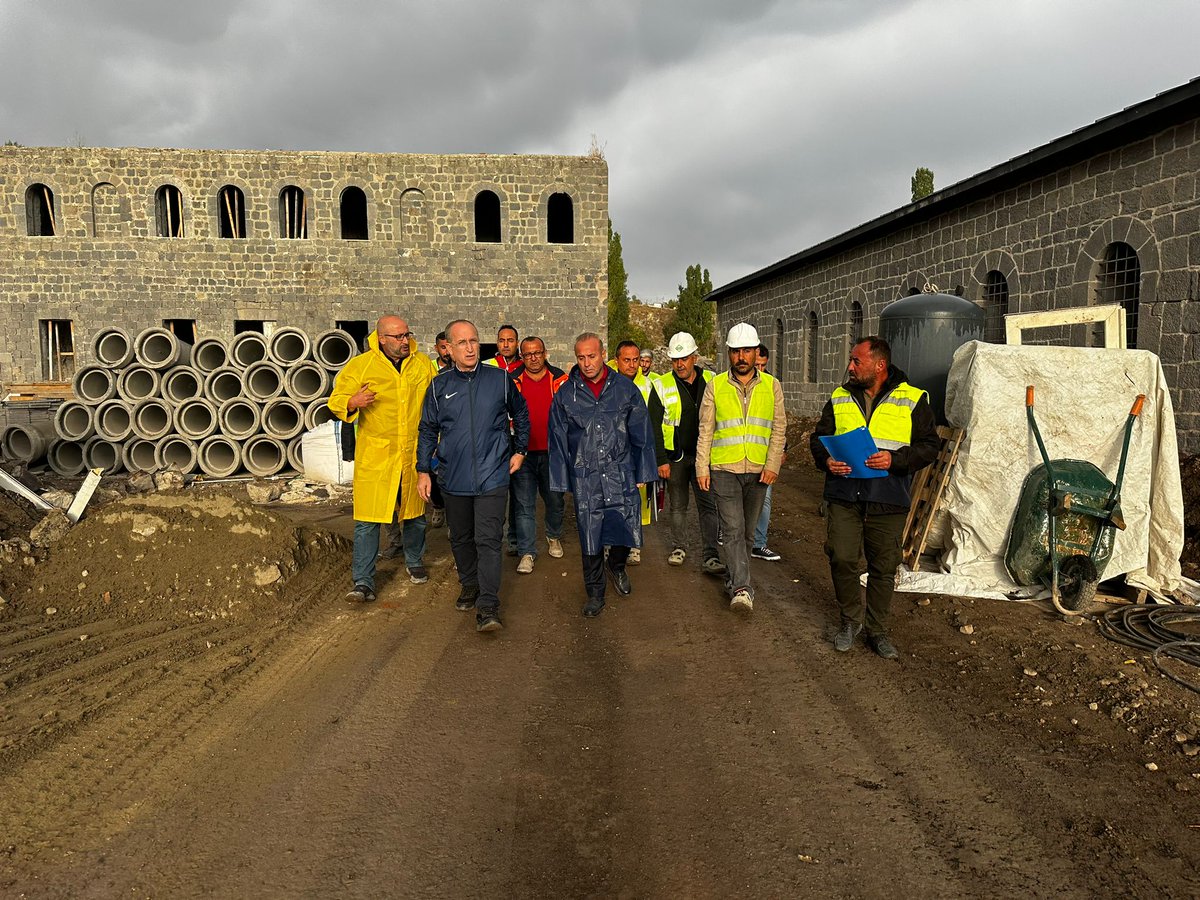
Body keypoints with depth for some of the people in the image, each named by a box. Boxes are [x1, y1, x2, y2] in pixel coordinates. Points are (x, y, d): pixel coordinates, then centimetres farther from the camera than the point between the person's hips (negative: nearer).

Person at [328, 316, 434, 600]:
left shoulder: (423, 364, 6)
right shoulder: (359, 366, -4)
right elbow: (336, 400, -1)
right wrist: (352, 403, -24)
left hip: (414, 454, 3)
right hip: (374, 456, -3)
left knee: (415, 513, 17)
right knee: (367, 519, -5)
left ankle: (414, 561, 40)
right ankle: (363, 582, 3)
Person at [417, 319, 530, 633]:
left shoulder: (501, 379, 1)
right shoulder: (439, 386, 3)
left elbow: (520, 414, 16)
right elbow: (427, 430, 11)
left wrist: (519, 450, 12)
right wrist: (423, 470, 8)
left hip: (492, 477, -2)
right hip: (454, 478, 3)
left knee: (488, 540, -10)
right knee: (461, 539, 15)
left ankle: (488, 608, -9)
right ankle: (470, 589, 36)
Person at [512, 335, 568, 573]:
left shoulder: (560, 379, 1)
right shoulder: (513, 382, 3)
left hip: (552, 452, 0)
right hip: (524, 453, 0)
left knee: (554, 500, 15)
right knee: (525, 505, 0)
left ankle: (554, 537, 39)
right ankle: (527, 553, 7)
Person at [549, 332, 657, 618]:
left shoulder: (625, 389, 2)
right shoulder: (565, 394, 3)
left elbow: (641, 433, 7)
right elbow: (558, 441, 7)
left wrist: (642, 473, 6)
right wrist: (561, 481, 5)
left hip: (621, 476, 0)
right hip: (585, 479, 0)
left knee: (628, 531, -1)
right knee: (590, 540, 5)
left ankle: (616, 565, 33)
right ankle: (595, 594, 23)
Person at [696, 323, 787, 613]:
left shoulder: (771, 386, 5)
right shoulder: (716, 385, 2)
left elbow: (779, 429, 4)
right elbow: (705, 430, 4)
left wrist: (773, 464, -7)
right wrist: (702, 468, -1)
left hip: (758, 471, 2)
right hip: (724, 469, -2)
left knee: (747, 530, 12)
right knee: (732, 529, -10)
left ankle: (733, 576, 30)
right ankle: (742, 588, -13)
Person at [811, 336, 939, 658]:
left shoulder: (912, 400, 1)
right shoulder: (839, 399, 9)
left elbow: (928, 446, -1)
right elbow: (818, 438, 15)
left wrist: (895, 459, -18)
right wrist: (827, 460, -6)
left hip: (888, 502, -1)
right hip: (843, 497, 2)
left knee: (884, 568, 7)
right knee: (841, 559, -3)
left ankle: (877, 630, 24)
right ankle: (851, 619, 21)